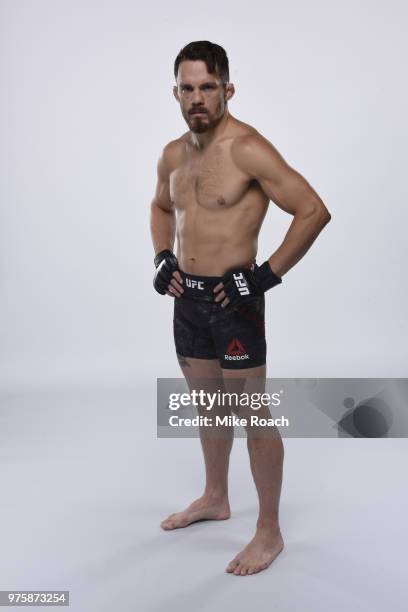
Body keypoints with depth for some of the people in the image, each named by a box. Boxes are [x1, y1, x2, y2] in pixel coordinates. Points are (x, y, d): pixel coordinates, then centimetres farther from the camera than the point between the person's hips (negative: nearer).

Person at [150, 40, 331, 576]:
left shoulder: (248, 149, -16)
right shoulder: (173, 155, 8)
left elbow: (314, 211, -19)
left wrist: (266, 275, -19)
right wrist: (161, 258, 11)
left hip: (233, 299, -7)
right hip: (186, 297, 8)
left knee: (252, 412, 1)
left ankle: (269, 531, 16)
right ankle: (215, 498, 40)